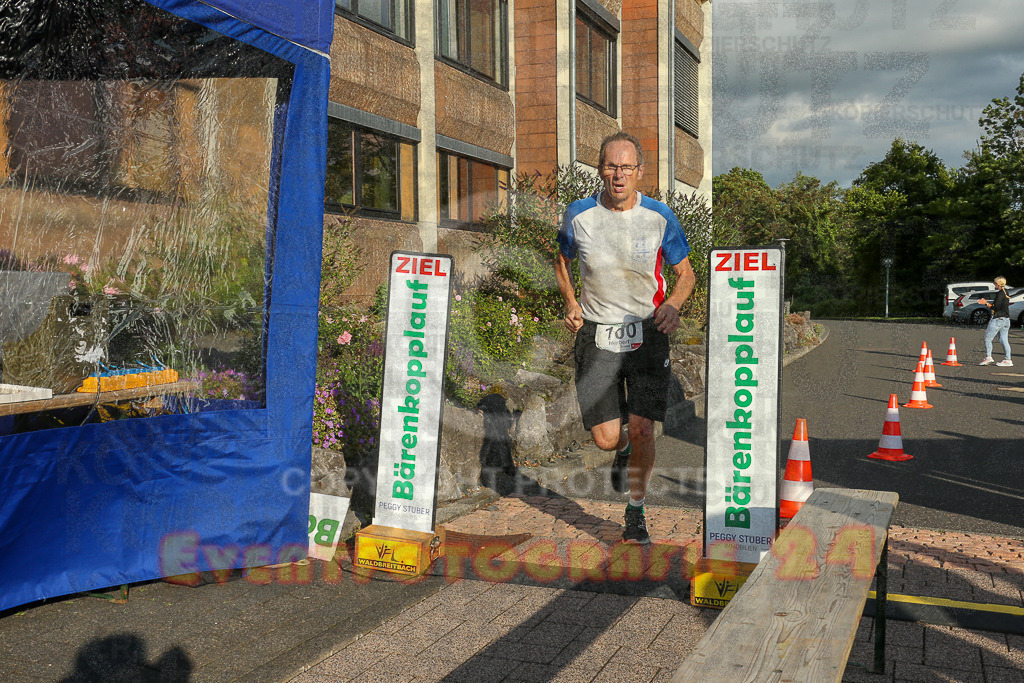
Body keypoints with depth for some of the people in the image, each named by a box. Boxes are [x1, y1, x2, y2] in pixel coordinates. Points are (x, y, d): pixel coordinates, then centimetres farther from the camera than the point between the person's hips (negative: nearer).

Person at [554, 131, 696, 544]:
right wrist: (571, 304, 0)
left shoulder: (660, 217, -5)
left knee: (642, 429, -9)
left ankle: (636, 512, 16)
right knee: (606, 439, -4)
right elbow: (563, 262, 15)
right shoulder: (578, 215, -4)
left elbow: (686, 273, 6)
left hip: (647, 332, 0)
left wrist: (673, 305, -14)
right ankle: (624, 450, 36)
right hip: (596, 335, 1)